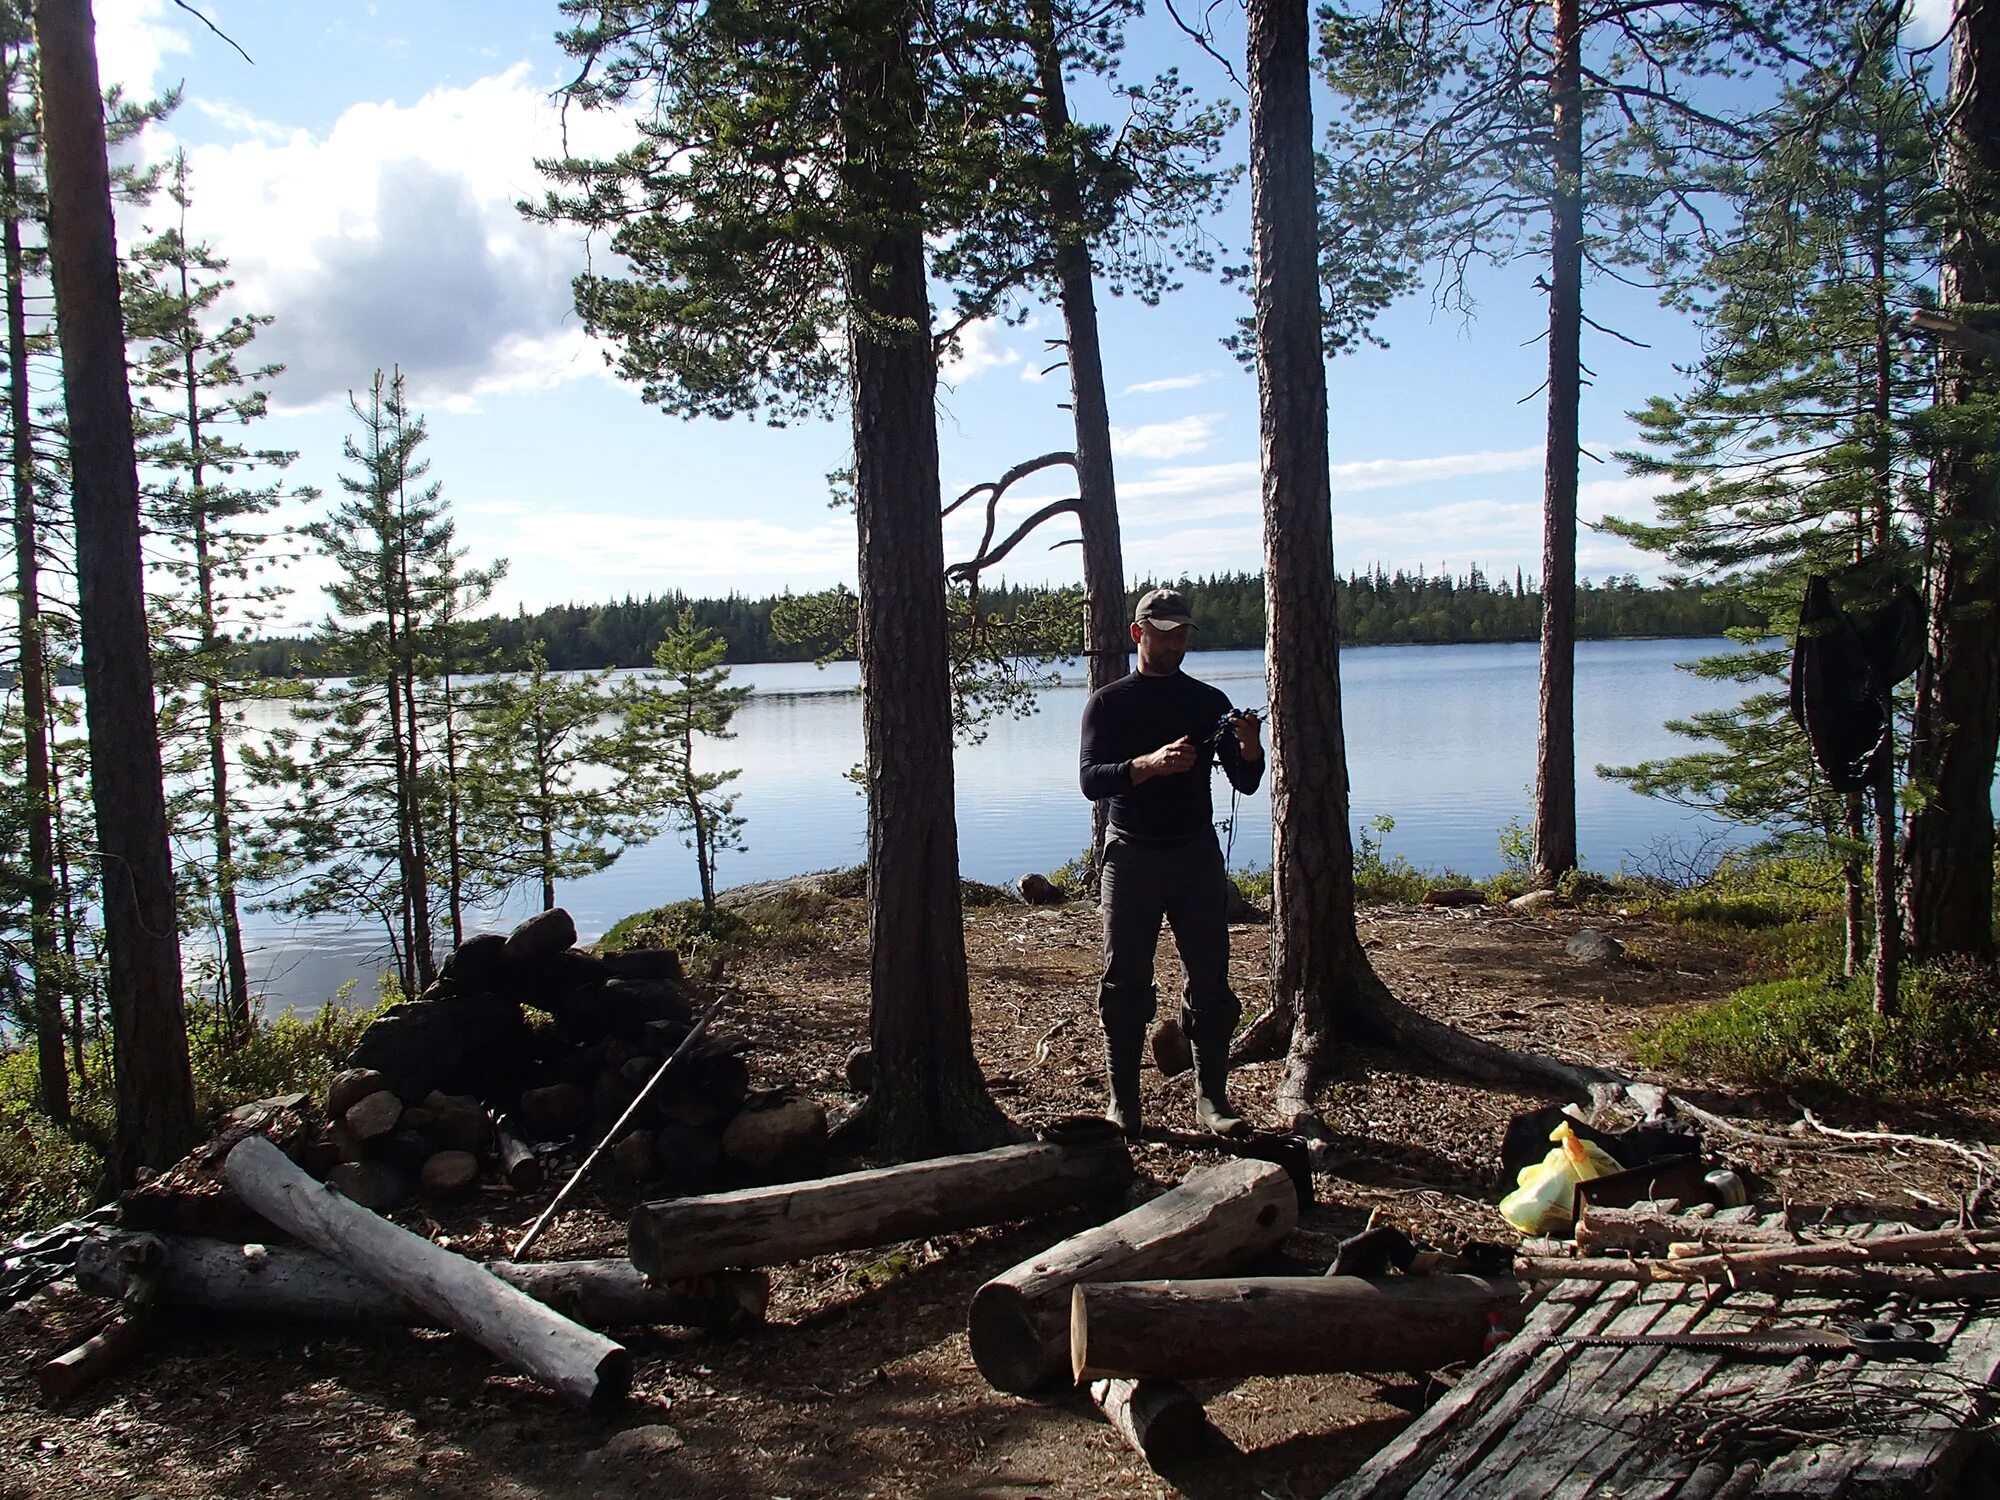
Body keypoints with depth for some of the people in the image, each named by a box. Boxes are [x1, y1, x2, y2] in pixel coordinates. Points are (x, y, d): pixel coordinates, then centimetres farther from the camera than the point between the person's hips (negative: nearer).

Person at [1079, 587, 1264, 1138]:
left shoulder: (1209, 701, 10)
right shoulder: (1108, 702, 3)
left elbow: (1246, 783, 6)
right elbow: (1091, 779, -11)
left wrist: (1249, 749, -16)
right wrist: (1150, 764, -28)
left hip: (1196, 852, 2)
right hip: (1131, 855, -2)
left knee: (1211, 979, 0)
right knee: (1125, 982, 0)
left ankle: (1211, 1096, 9)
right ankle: (1123, 1102, 8)